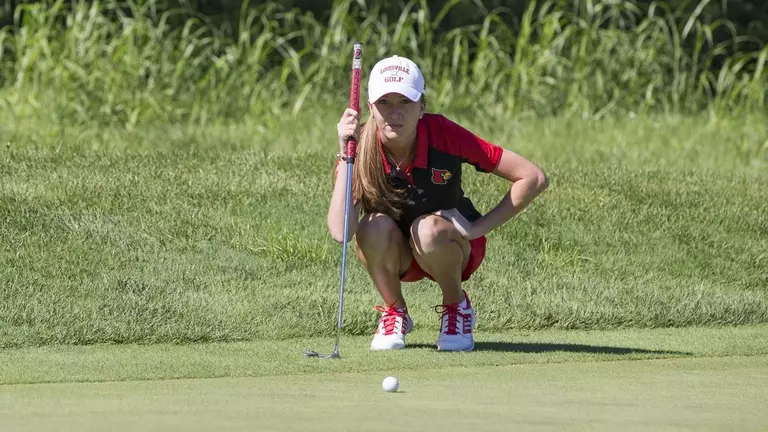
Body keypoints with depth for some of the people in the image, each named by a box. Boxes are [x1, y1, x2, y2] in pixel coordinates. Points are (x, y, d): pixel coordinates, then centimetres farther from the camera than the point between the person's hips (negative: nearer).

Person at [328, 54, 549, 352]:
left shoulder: (443, 135, -25)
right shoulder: (361, 148, -22)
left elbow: (533, 179, -23)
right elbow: (340, 232, -37)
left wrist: (479, 227, -26)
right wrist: (346, 153, -39)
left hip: (451, 250, -1)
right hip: (394, 257, 1)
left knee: (428, 230, -34)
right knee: (375, 227, -31)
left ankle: (457, 307, -3)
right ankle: (394, 313, -2)